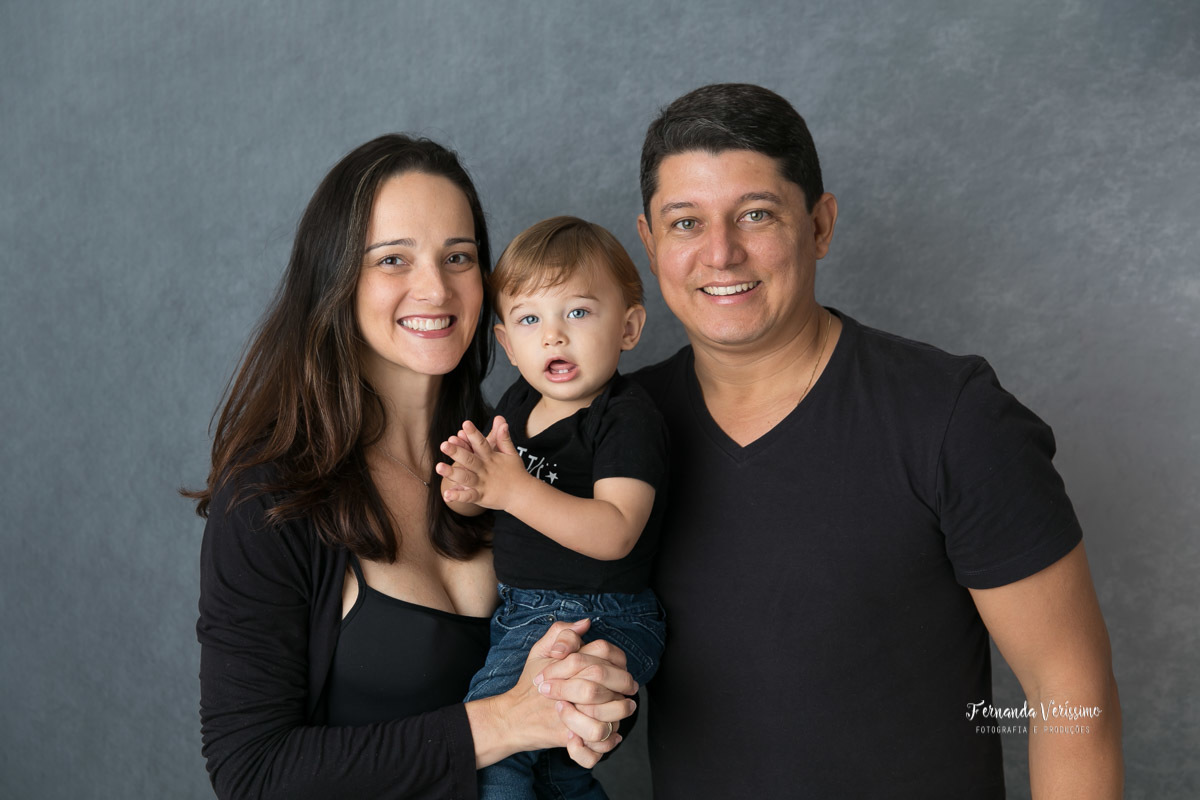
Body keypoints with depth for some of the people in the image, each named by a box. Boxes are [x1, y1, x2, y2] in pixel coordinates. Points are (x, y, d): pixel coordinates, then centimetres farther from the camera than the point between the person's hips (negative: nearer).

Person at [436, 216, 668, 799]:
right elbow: (485, 497, 10)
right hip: (519, 611, 9)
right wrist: (468, 484, -15)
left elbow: (615, 533, -30)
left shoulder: (627, 419, -18)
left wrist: (513, 489, -35)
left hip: (596, 620, -9)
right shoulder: (518, 403, 5)